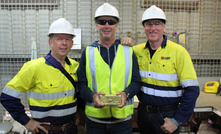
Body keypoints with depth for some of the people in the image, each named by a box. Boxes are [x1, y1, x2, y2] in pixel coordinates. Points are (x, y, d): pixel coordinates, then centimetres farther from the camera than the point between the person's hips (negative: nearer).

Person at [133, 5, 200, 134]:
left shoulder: (178, 52, -12)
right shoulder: (137, 50, -1)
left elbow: (192, 89, -13)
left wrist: (177, 121, -14)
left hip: (166, 115, -3)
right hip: (143, 112, 4)